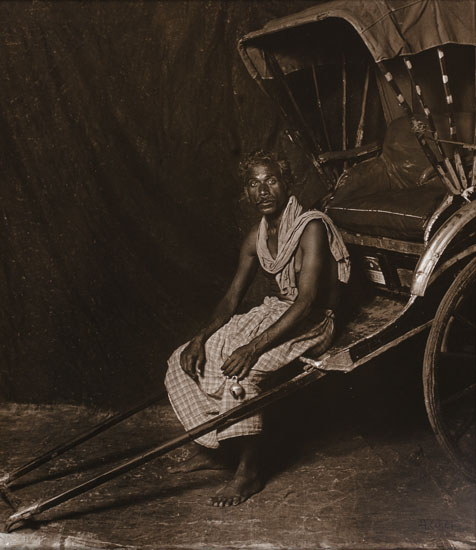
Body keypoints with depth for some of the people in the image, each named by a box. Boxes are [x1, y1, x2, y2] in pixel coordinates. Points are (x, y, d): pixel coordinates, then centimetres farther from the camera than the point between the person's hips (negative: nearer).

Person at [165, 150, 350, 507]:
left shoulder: (312, 228, -19)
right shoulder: (257, 238, 4)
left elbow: (307, 303, -26)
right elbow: (233, 297, 8)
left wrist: (254, 347, -33)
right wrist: (202, 337, -9)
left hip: (311, 322, -8)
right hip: (276, 311, 8)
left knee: (239, 368, -31)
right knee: (187, 360, 0)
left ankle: (249, 471, -14)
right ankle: (210, 450, 14)